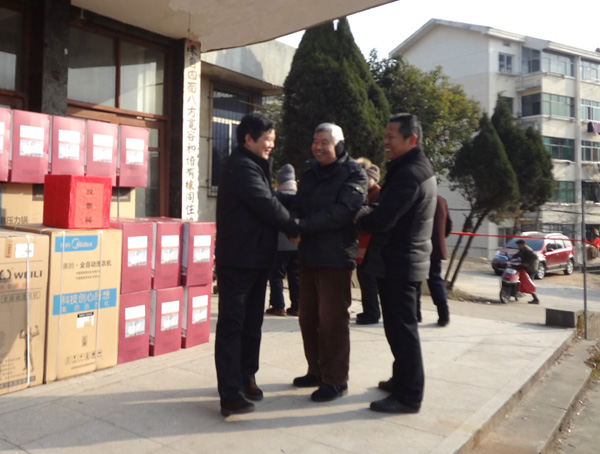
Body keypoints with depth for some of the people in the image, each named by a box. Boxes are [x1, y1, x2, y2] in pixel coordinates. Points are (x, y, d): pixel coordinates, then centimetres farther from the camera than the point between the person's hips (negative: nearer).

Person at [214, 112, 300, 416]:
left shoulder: (254, 166, 19)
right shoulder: (241, 166, -14)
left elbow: (270, 200, 16)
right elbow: (268, 205, -17)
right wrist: (294, 229, -5)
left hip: (256, 258, 10)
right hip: (238, 260, -10)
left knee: (252, 323, 16)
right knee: (232, 325, -7)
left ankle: (246, 378, 28)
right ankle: (231, 393, -4)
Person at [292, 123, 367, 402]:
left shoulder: (353, 174, -8)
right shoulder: (311, 172, 15)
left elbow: (342, 212, -20)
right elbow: (299, 206, 14)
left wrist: (303, 225, -21)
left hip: (336, 258, -8)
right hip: (308, 255, 8)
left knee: (332, 320, -3)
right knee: (308, 316, 14)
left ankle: (335, 380, 11)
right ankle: (317, 371, 30)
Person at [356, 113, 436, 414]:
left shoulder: (408, 173, -20)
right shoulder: (417, 168, 15)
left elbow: (383, 220, -24)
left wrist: (358, 221, -5)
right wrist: (381, 194, 3)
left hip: (399, 262, -11)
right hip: (405, 259, 11)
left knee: (401, 329, -4)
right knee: (401, 327, 18)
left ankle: (409, 396, 6)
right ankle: (403, 380, 31)